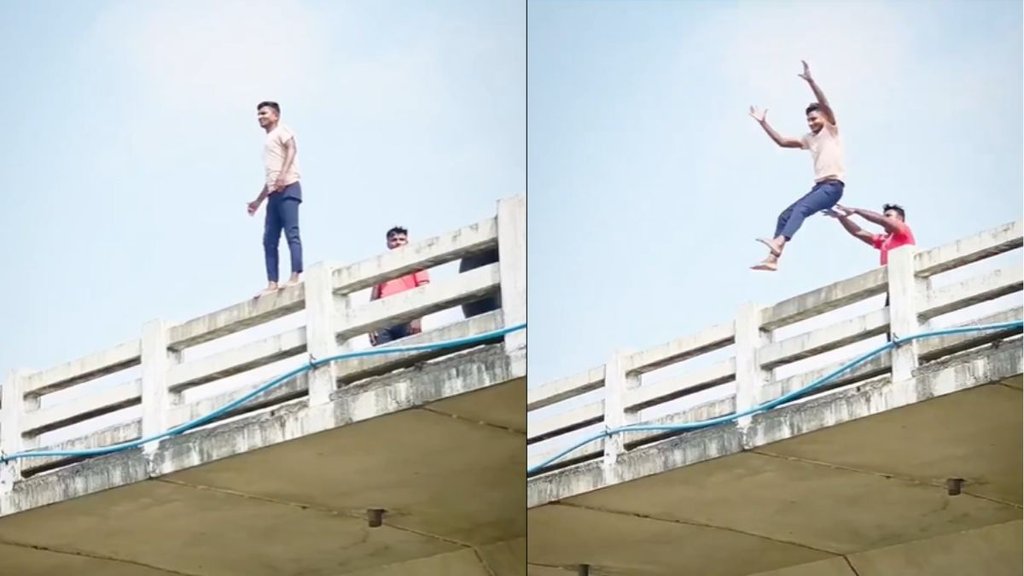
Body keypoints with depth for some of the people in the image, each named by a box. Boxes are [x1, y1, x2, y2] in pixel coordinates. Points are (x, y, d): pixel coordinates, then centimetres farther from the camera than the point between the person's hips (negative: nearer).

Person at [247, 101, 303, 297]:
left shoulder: (282, 131, 8)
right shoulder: (268, 141, 31)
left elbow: (292, 148, -13)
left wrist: (283, 175, -26)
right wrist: (258, 201, 31)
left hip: (287, 188, -9)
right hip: (274, 193, 9)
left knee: (291, 233, -17)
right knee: (269, 240, 0)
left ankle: (295, 277, -26)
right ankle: (272, 283, -6)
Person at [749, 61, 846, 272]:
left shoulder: (831, 131, 3)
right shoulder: (809, 138, 23)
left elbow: (825, 105, -12)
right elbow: (782, 142, 26)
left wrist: (810, 81, -21)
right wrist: (763, 123, 20)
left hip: (833, 185, -8)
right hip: (819, 186, 8)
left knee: (801, 209, -29)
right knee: (785, 215, -2)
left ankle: (778, 242, -48)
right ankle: (773, 258, -12)